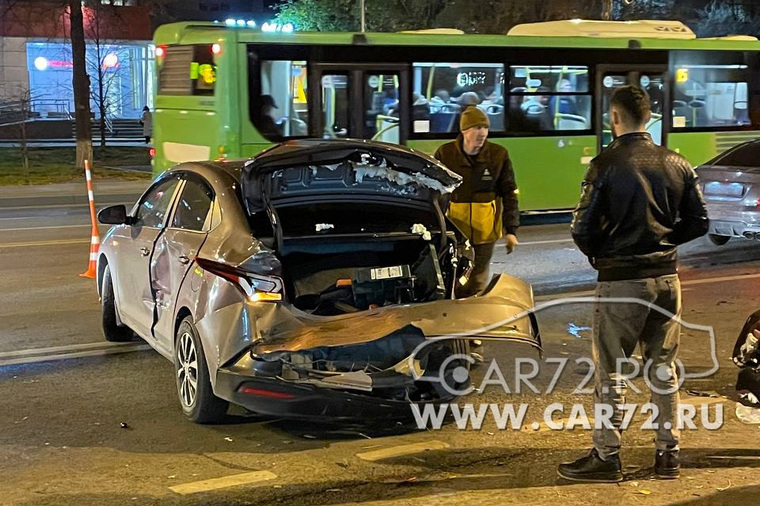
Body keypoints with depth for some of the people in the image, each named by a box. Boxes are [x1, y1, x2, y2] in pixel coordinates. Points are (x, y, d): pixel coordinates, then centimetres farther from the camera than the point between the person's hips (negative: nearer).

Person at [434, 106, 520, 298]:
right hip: (453, 232, 0)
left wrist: (511, 230, -2)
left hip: (484, 232, 0)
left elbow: (509, 194, 2)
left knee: (476, 285, 6)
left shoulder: (499, 155, -3)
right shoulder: (445, 154, -3)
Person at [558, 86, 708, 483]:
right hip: (666, 278, 5)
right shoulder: (677, 164, 3)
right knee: (663, 368, 14)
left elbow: (583, 228, -14)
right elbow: (698, 223, 7)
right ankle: (668, 454, 21)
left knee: (609, 372, 5)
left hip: (621, 281, -5)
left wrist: (598, 254, 6)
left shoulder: (606, 164, -13)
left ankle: (606, 457, 10)